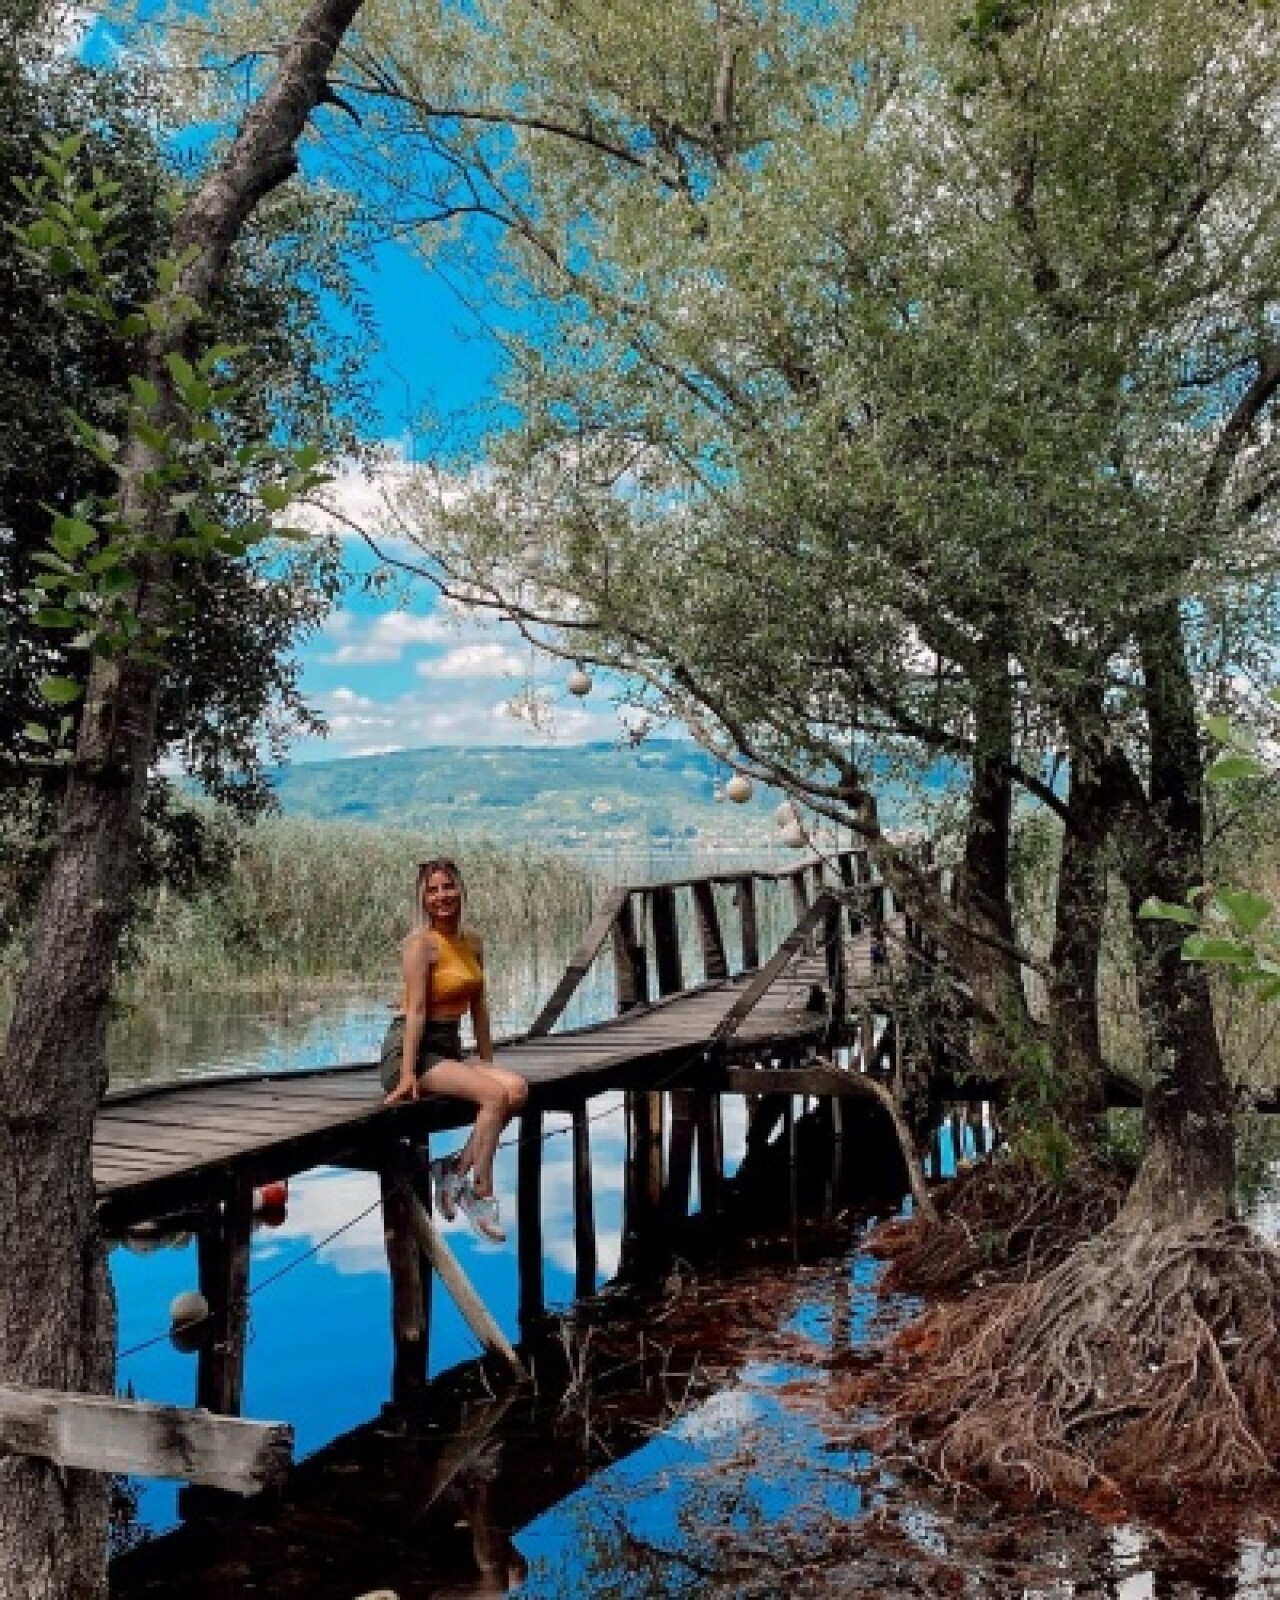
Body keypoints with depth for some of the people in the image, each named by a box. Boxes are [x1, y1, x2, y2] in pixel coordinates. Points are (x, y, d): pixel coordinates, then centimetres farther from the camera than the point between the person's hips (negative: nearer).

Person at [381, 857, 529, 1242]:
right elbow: (416, 1008, -17)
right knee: (494, 1096, -25)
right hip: (412, 1049, -7)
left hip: (449, 1050, 7)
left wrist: (487, 1062, 15)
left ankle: (457, 1169, -6)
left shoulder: (473, 943, 11)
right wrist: (408, 1074, -21)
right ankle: (480, 1194, -13)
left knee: (517, 1088, -16)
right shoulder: (422, 942, -10)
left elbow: (479, 1007, 16)